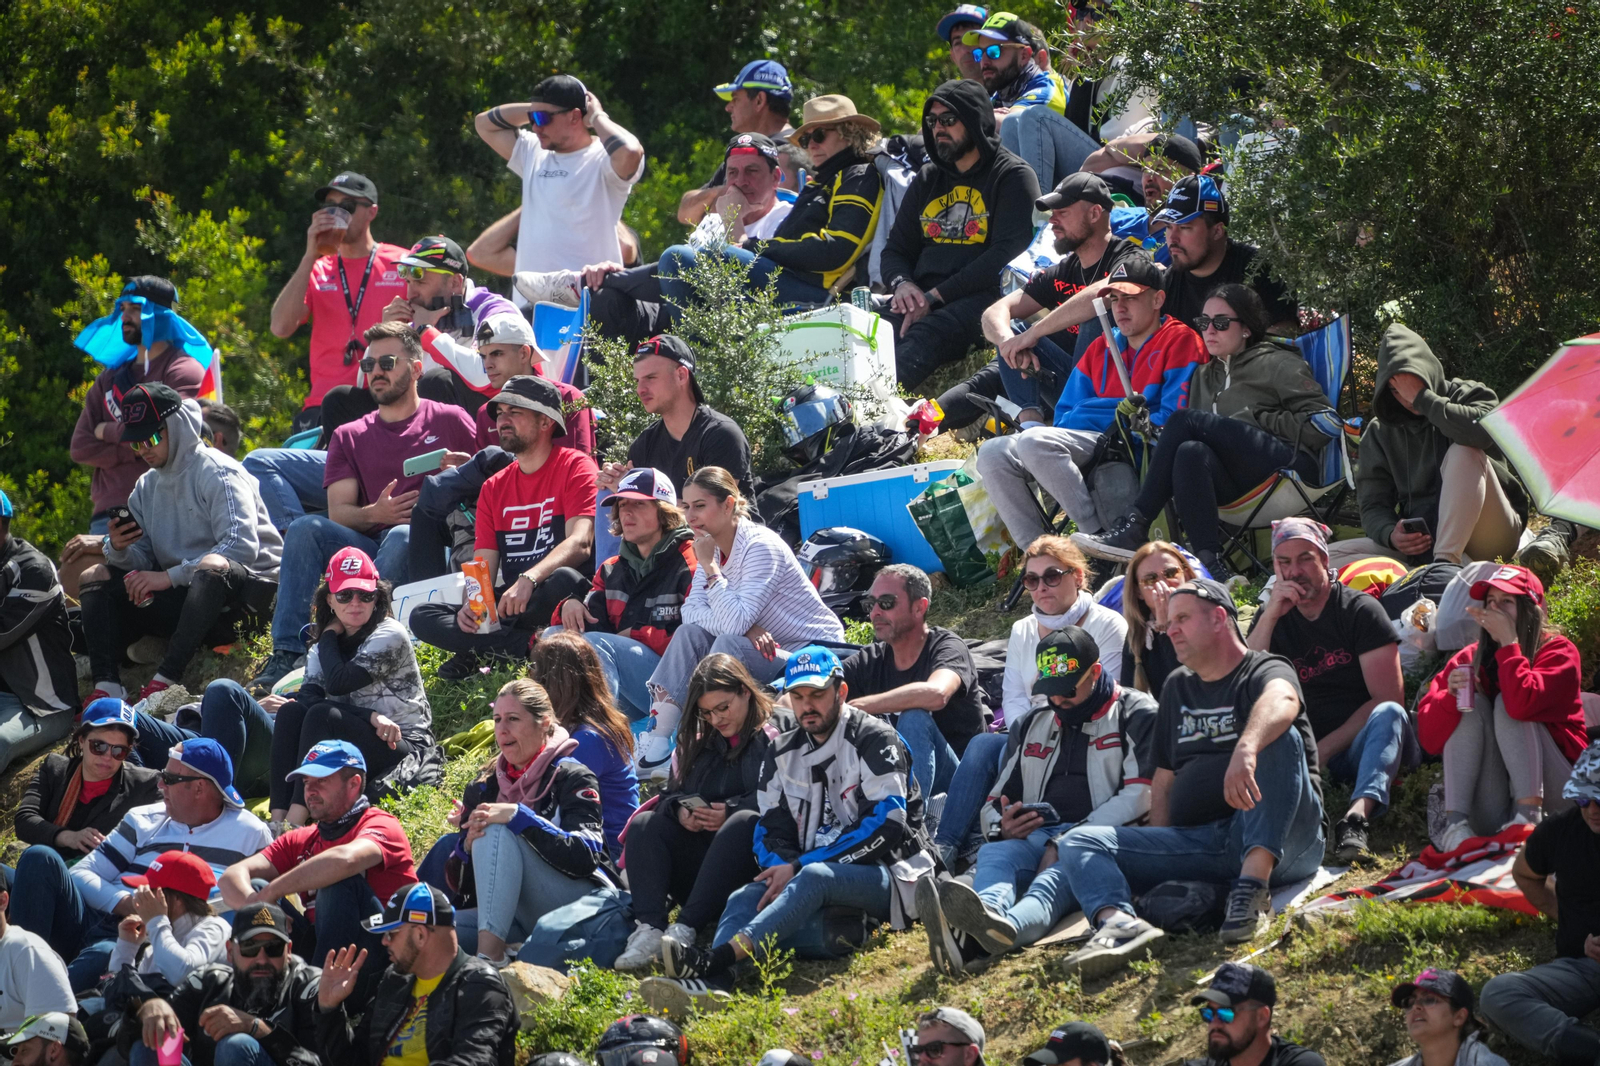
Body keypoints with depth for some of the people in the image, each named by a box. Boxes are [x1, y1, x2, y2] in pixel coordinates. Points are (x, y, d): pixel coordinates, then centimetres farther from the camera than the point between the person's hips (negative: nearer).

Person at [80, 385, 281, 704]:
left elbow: (242, 545, -24)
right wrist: (119, 549, -16)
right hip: (180, 597, 8)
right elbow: (140, 561, 9)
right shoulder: (147, 486, 15)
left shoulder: (216, 473, -9)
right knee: (96, 576, -3)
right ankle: (107, 687, -24)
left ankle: (165, 680, -41)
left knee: (212, 566, -40)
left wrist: (170, 576, -26)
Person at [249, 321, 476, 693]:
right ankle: (286, 655, -32)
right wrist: (374, 514, -13)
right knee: (305, 528, -23)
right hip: (369, 547, 3)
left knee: (403, 536, -37)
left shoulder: (450, 422, 11)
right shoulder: (350, 437, 21)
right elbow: (338, 513, 8)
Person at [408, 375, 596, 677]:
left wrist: (528, 580, -33)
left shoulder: (574, 468, -2)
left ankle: (479, 652, -23)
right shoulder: (494, 487, 17)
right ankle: (533, 646, -24)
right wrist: (472, 604, -13)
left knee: (565, 580, -41)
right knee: (422, 618, -14)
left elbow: (580, 544, -17)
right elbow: (483, 565, 11)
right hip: (507, 604, 6)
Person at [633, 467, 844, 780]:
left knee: (730, 644, -30)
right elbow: (692, 611, -7)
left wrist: (709, 565, -26)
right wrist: (743, 626, -24)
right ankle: (656, 743, -16)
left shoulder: (760, 548, -22)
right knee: (690, 633, -11)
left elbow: (735, 622, -31)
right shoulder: (714, 546, 2)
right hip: (766, 648, 8)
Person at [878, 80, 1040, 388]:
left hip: (980, 297, -6)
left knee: (923, 336, -39)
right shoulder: (927, 180, 26)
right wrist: (902, 283, 0)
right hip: (920, 299, 6)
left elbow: (1007, 253, -8)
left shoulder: (1013, 176, 4)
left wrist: (935, 296, -13)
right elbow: (896, 249, 27)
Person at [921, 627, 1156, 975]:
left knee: (1060, 876, -40)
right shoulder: (1031, 725, 28)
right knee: (994, 854, -32)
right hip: (1034, 839, 5)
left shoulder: (1135, 716, 9)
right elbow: (996, 801, 28)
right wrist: (1001, 827, -1)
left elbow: (1140, 796, -5)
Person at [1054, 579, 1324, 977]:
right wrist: (1157, 862, 7)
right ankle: (1120, 924, -44)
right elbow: (1164, 780, 23)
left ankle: (1253, 883, -43)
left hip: (1278, 839, -6)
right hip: (1196, 843, 6)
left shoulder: (1266, 672, 1)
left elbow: (1281, 702, -25)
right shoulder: (1177, 688, 25)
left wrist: (1246, 749, -47)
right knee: (1079, 842, -10)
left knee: (1277, 735, -31)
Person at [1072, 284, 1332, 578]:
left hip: (1294, 464, -5)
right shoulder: (1205, 375, 30)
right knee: (1190, 452, -31)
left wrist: (1256, 419, -5)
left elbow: (1322, 425, 0)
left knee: (1185, 420, -21)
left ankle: (1135, 528, -28)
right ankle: (1209, 565, -45)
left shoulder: (1278, 364, 11)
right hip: (1237, 483, 5)